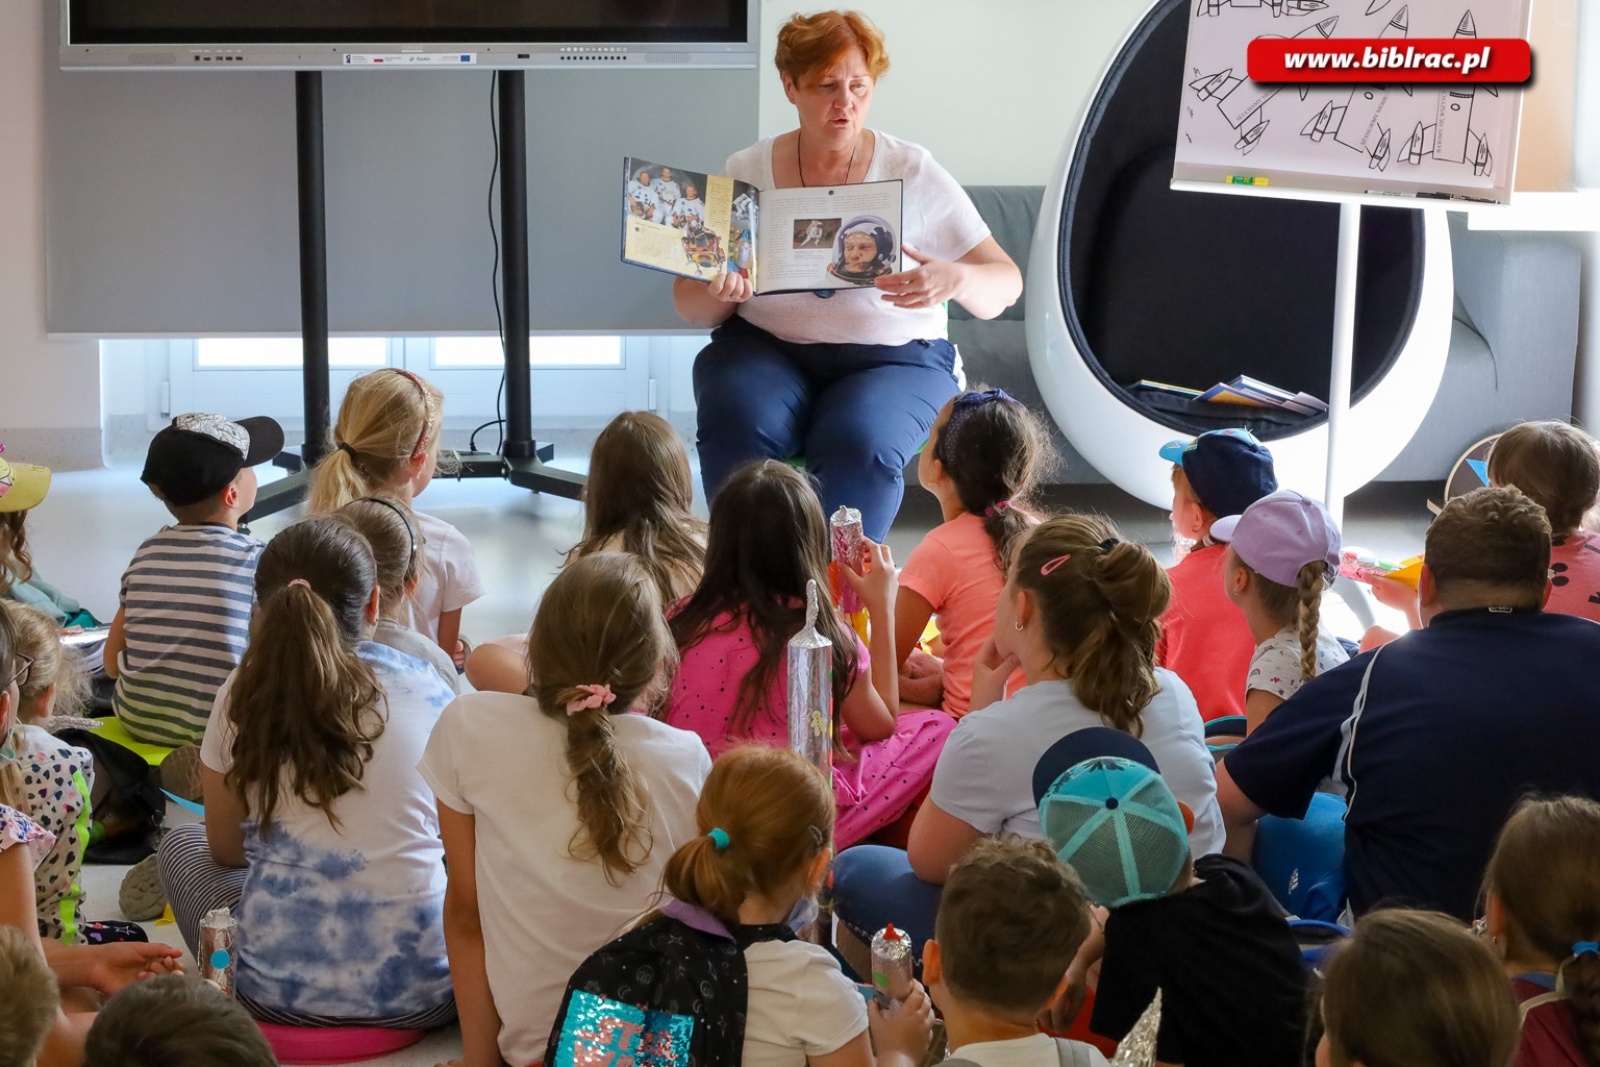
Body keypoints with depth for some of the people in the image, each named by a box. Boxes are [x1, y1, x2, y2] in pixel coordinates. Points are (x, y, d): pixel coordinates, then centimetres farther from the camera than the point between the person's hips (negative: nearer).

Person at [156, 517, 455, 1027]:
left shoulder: (241, 698, -1)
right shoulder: (425, 689, 0)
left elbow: (225, 849, 12)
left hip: (278, 990, 1)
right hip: (421, 990, 0)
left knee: (181, 845, 27)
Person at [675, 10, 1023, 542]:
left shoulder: (913, 173, -1)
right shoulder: (746, 172, 4)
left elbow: (1005, 286, -1)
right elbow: (689, 304, 6)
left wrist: (955, 280, -25)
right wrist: (719, 293, -19)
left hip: (892, 357, -1)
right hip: (764, 347, 1)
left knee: (859, 444, -34)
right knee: (739, 433, -32)